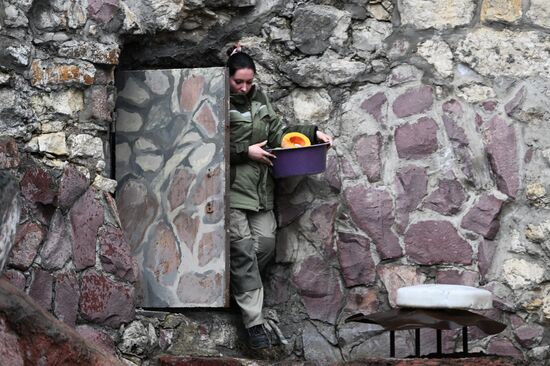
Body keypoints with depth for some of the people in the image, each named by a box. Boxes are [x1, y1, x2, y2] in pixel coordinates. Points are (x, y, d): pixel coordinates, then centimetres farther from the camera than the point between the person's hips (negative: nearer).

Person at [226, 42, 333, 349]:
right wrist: (246, 152, -14)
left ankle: (239, 289, 25)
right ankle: (254, 322, -9)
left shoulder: (258, 98, 13)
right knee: (243, 251, -8)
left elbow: (278, 131, 17)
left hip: (260, 187, 7)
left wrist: (312, 132, 6)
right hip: (233, 189, -7)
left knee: (266, 242, 2)